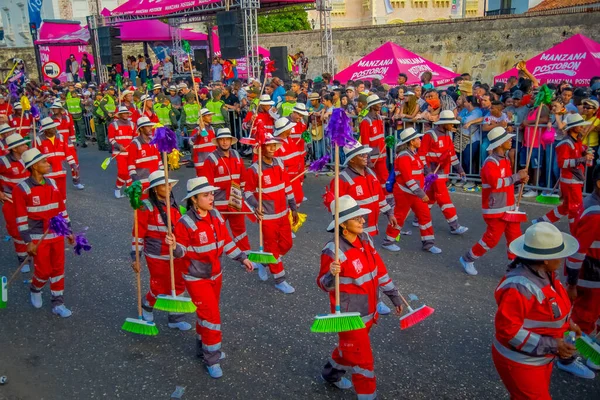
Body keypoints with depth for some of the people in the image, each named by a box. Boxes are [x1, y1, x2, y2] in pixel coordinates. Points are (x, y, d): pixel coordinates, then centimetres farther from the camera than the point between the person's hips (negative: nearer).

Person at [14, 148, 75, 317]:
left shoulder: (52, 183, 4)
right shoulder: (21, 189, -12)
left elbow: (61, 209, 10)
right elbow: (21, 218, -12)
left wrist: (68, 231, 11)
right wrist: (28, 241, -13)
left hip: (57, 235, 5)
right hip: (38, 238, -5)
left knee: (58, 269, 9)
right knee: (43, 270, 3)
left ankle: (58, 304, 20)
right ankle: (35, 290, 36)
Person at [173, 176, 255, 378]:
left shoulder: (215, 216, -3)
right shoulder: (186, 223, -22)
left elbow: (226, 241, 7)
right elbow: (182, 251, -18)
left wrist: (242, 257, 5)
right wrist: (174, 245, -40)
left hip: (215, 274, 7)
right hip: (197, 278, -7)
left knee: (207, 313, 21)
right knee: (211, 316, -4)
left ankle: (203, 348, 42)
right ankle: (211, 359, 14)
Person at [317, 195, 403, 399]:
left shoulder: (365, 239, -4)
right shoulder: (333, 252, -26)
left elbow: (379, 269, 6)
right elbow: (323, 285, -19)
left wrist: (394, 295, 10)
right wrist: (331, 275, -43)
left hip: (369, 311, 8)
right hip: (350, 315, -8)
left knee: (350, 348, 27)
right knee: (362, 357, 4)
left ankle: (331, 373, 52)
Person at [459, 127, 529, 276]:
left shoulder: (505, 159, 11)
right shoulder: (491, 162, -19)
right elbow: (496, 182, -33)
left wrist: (520, 179, 2)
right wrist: (517, 176, -24)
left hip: (508, 207, 9)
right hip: (496, 209, -9)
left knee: (515, 236, 9)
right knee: (492, 238, -1)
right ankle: (468, 259, 17)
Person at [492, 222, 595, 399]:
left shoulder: (545, 274, -4)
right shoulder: (520, 287, -34)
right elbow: (508, 329, -31)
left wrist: (566, 323, 7)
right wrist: (551, 346, -28)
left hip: (541, 357, 9)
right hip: (520, 362, -9)